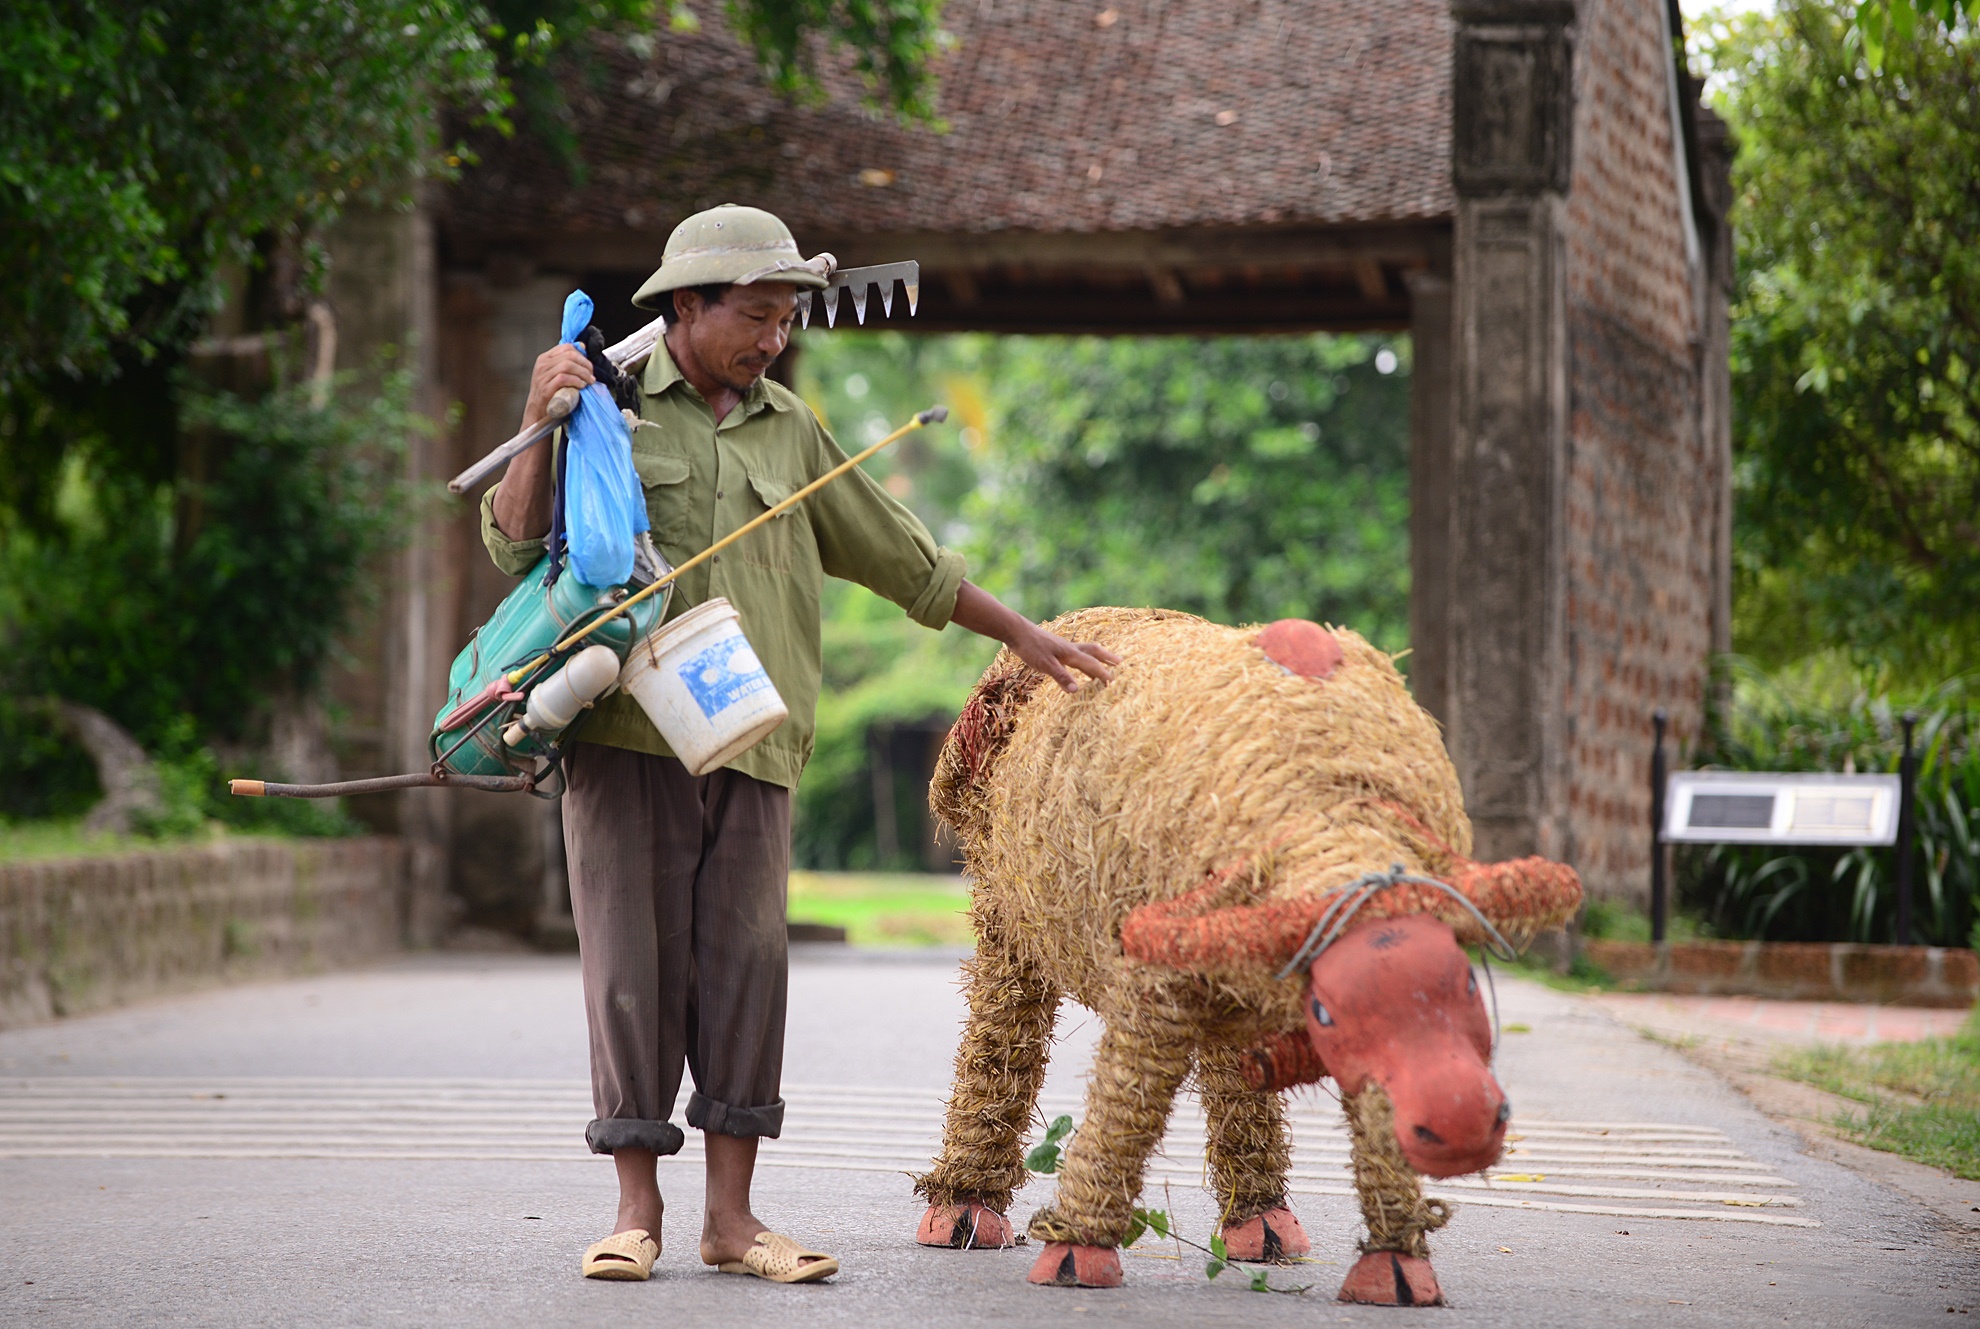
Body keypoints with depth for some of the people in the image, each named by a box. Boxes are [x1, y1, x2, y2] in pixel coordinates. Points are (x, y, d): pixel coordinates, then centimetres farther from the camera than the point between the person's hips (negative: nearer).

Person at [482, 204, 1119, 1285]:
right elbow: (514, 545, -2)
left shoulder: (788, 430, 17)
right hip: (626, 734, -3)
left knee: (744, 963, -2)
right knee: (633, 963, -3)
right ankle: (636, 1211, 3)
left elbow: (899, 557, 24)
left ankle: (731, 1216, 3)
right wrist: (538, 425, -17)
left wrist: (1020, 634, 24)